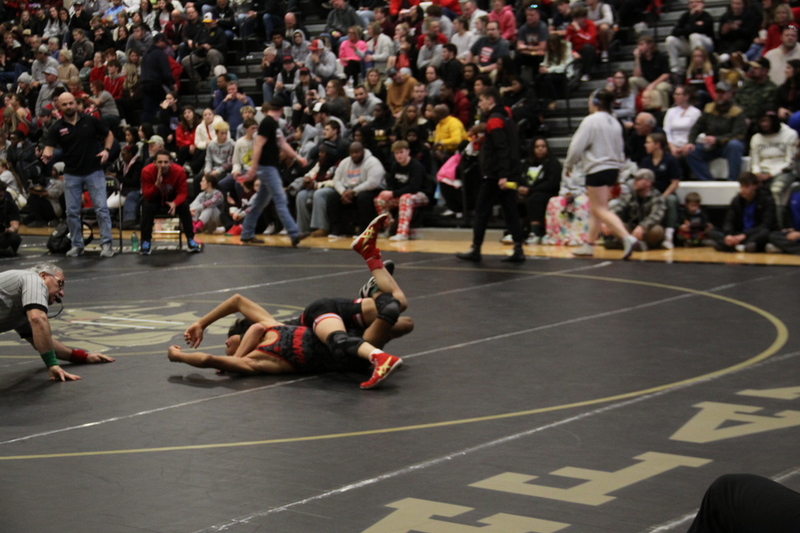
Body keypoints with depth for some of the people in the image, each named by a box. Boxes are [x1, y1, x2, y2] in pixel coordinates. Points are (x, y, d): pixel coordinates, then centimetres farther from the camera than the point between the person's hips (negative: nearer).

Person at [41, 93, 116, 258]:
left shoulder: (90, 121, -2)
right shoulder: (57, 128, -1)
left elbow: (109, 134, 10)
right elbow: (49, 146, -8)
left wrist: (106, 150, -7)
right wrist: (47, 154, -32)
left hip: (94, 171, -1)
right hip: (71, 174, 2)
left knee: (101, 208, -6)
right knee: (72, 212, 4)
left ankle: (106, 244, -1)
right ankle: (77, 245, 16)